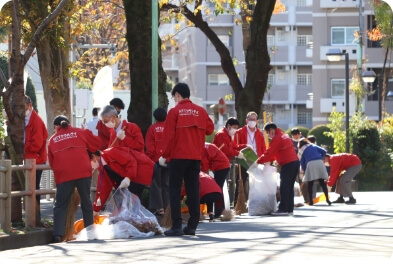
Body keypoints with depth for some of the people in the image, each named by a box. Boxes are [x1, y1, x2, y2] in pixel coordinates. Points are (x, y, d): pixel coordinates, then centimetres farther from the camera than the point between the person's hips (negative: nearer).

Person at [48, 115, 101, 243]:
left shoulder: (52, 140, 15)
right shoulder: (80, 132, 13)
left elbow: (52, 162, 17)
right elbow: (96, 144, 18)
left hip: (63, 175, 0)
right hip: (83, 172, 0)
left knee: (60, 205, 2)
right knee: (86, 202, 13)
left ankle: (57, 234, -14)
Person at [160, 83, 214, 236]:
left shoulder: (175, 111, -5)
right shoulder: (201, 111, 6)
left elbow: (169, 135, -8)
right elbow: (209, 129, 7)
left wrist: (164, 155, -1)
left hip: (178, 156, -4)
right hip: (196, 156, 4)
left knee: (174, 190, 0)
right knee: (193, 190, 8)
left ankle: (176, 226, -8)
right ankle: (192, 226, 6)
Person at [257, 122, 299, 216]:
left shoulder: (277, 138, -9)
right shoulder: (284, 136, 20)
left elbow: (269, 153, -11)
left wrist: (259, 161, -2)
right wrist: (269, 160, 17)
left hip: (287, 165, -9)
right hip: (295, 162, 9)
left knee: (284, 188, -7)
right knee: (289, 187, 12)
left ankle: (283, 209, -9)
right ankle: (289, 209, 12)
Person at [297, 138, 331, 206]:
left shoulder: (301, 151, 18)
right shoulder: (314, 146, 25)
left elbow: (302, 163, 16)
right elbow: (323, 152, 13)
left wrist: (305, 170, 27)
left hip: (310, 164, -2)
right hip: (319, 163, 3)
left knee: (309, 183, 6)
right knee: (322, 182, 6)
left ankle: (310, 201, 0)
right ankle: (327, 199, -4)